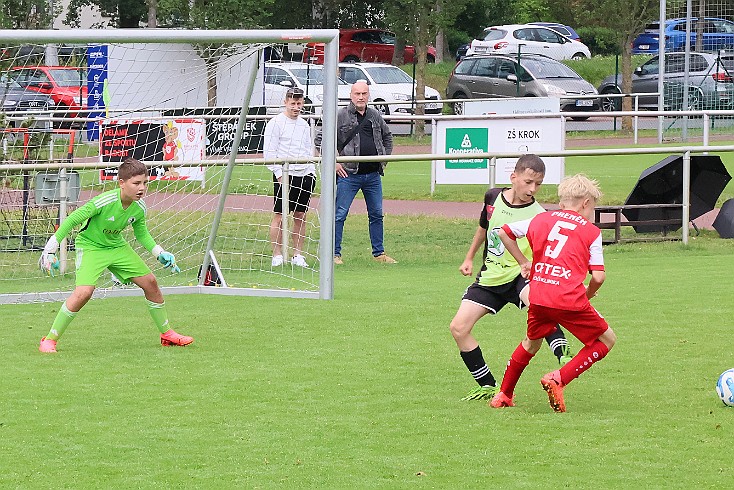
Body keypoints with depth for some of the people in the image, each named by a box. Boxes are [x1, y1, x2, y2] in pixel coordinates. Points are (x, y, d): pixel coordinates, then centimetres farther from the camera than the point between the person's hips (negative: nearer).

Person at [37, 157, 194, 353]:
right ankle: (49, 340, -14)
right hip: (90, 247, -7)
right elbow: (72, 220, -22)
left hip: (117, 247, 7)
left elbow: (142, 234, 10)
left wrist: (160, 253, -2)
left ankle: (167, 334, 25)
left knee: (150, 282, 6)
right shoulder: (105, 201, -31)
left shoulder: (139, 208, -11)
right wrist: (50, 249, -21)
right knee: (84, 292, -27)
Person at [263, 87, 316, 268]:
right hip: (284, 175, -6)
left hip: (305, 176, 6)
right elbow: (269, 152, -7)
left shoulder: (304, 124, 16)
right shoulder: (276, 123, -3)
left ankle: (297, 255, 11)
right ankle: (277, 255, -1)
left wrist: (312, 172, 12)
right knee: (279, 216, -5)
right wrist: (279, 174, -13)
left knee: (301, 216, 6)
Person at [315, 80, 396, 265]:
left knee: (376, 214, 10)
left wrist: (384, 159, 18)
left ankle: (379, 252, 19)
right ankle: (335, 253, 0)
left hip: (373, 175, 5)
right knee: (340, 214, -5)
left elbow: (387, 136, 29)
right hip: (349, 174, -5)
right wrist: (333, 163, -8)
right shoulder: (341, 116, -4)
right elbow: (321, 139, -3)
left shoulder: (375, 116, 11)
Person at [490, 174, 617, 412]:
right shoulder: (591, 231, 7)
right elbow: (598, 277, 0)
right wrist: (588, 294, 20)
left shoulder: (541, 219, 17)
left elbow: (504, 233, 28)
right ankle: (559, 379, -2)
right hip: (570, 299, -5)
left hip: (538, 297, 5)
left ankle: (503, 395, 35)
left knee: (532, 341, 31)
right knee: (606, 339, 12)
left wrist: (523, 262, 36)